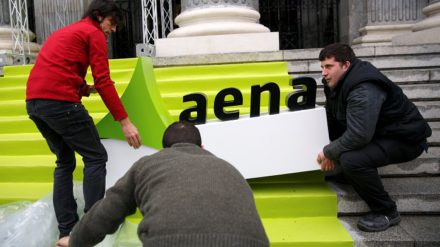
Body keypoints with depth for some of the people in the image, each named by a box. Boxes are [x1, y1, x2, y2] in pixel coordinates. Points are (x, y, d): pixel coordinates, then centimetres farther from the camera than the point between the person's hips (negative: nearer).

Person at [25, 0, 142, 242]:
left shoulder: (63, 32, 30)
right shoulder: (94, 33, 3)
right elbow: (103, 81, -9)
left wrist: (86, 89, 14)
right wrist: (125, 121, -11)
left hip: (33, 102, 9)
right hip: (60, 102, -9)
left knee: (65, 161, 16)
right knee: (95, 157, 0)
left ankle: (66, 230, 16)